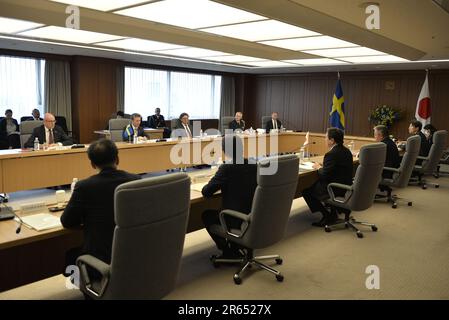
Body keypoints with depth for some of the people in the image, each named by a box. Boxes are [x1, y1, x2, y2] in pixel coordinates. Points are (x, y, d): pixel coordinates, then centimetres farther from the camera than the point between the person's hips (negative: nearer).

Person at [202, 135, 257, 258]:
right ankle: (234, 249, 31)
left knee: (206, 215, 21)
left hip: (238, 221, -7)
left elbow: (206, 192, -12)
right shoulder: (254, 165, 0)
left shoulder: (226, 168, -19)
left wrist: (219, 185, 7)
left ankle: (227, 251, 21)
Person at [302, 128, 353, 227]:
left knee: (306, 191, 0)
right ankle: (333, 213, 23)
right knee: (316, 183, 27)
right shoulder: (346, 151, 6)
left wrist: (319, 167, -3)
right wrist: (323, 166, 9)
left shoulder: (332, 154, -22)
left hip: (336, 190, -10)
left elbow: (324, 175, -22)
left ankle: (327, 215, 4)